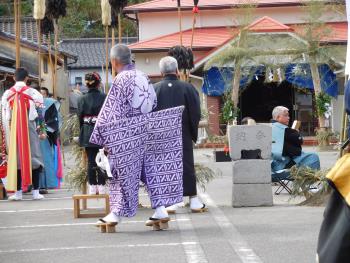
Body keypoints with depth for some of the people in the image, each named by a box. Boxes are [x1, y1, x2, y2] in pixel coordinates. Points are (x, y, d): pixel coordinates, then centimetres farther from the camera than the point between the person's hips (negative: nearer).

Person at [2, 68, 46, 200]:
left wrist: (9, 131, 12)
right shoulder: (32, 93, -3)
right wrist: (42, 131, 1)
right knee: (33, 158, 3)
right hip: (29, 128, -2)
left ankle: (18, 191, 4)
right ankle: (36, 191, 0)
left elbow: (5, 115, 6)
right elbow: (39, 113, -4)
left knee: (16, 158, 6)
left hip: (14, 130, 2)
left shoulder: (7, 94, 5)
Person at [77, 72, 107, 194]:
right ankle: (101, 186, 6)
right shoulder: (104, 98, -6)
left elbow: (80, 117, 2)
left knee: (91, 161, 6)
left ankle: (92, 187, 7)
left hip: (88, 133, 1)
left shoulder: (82, 99, -1)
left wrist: (82, 133, 12)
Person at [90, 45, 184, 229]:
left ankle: (116, 214, 5)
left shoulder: (121, 80, -13)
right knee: (150, 169, 9)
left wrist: (102, 137, -12)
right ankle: (160, 210, 5)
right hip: (146, 131, 7)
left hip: (126, 133, -7)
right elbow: (154, 105, 15)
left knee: (123, 172, -1)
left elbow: (112, 112, -15)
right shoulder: (144, 77, 9)